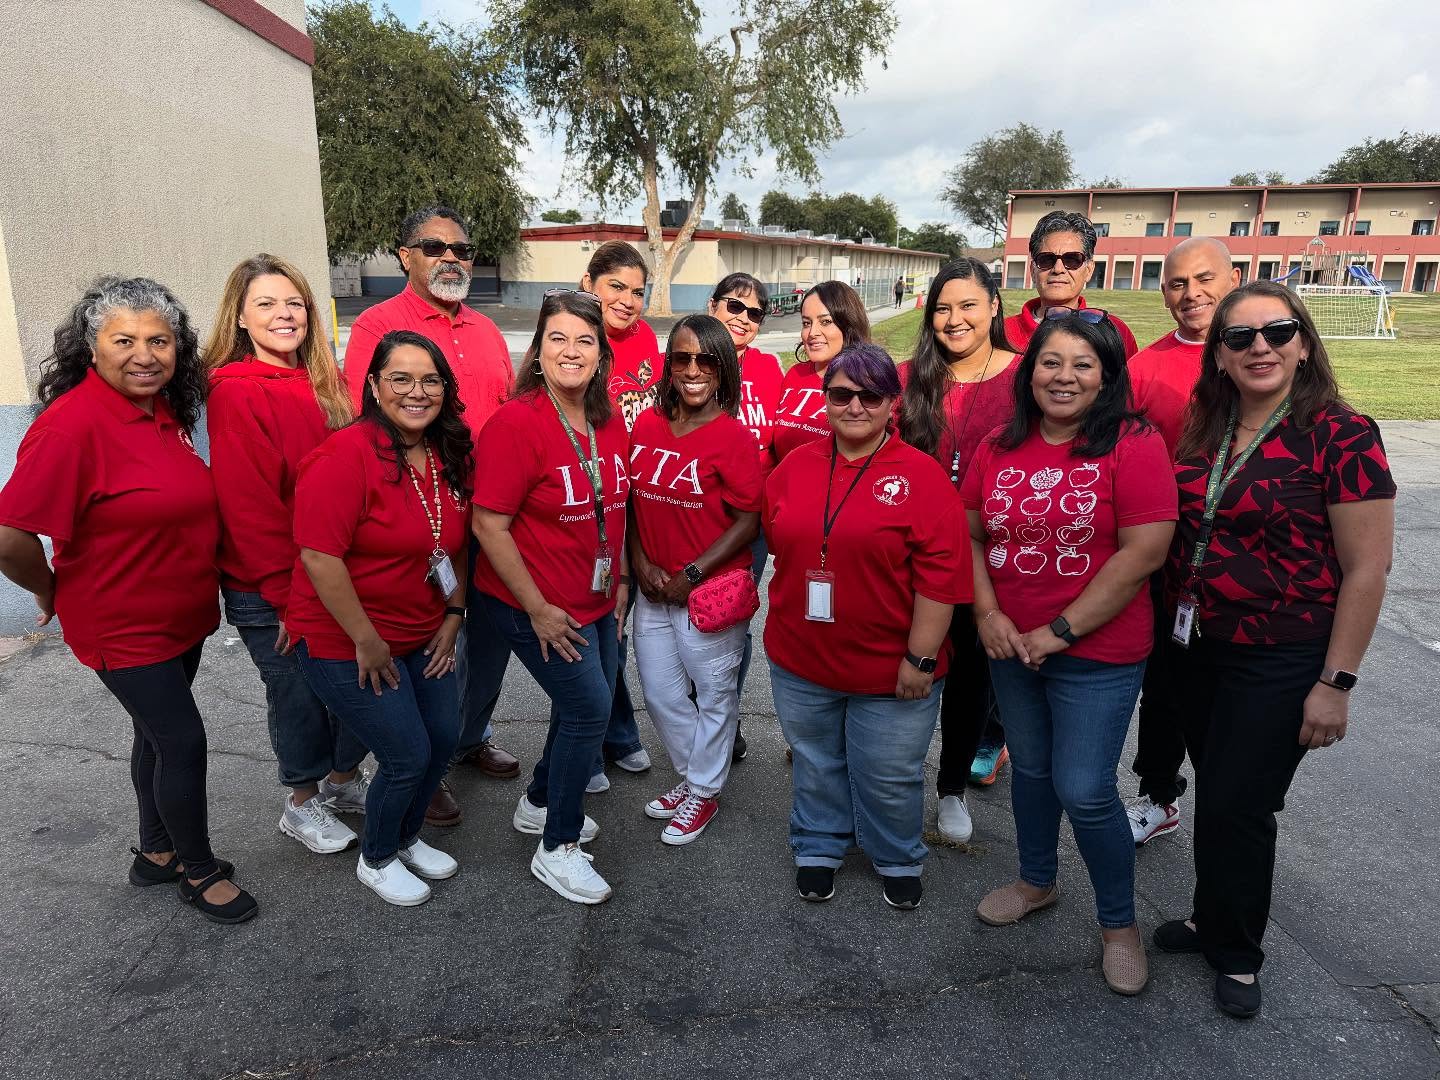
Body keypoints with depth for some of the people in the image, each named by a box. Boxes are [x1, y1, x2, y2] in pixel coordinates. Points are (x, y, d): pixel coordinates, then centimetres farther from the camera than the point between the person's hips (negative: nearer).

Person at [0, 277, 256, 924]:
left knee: (158, 733, 20)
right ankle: (198, 871, 22)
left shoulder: (164, 410, 1)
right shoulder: (72, 423, -24)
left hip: (180, 615, 8)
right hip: (123, 627, -8)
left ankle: (156, 853, 40)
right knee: (183, 741, 0)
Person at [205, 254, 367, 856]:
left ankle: (344, 780, 39)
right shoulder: (235, 392, -15)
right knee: (297, 693, 10)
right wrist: (286, 595, -16)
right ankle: (303, 804, 33)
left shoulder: (322, 383, 5)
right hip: (269, 591, -6)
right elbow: (248, 506, -17)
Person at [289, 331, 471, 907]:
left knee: (444, 739, 14)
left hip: (423, 636, 7)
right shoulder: (346, 454, -22)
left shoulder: (451, 458, 1)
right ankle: (376, 859, 29)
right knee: (408, 757, -1)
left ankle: (406, 837, 42)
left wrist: (453, 615, 5)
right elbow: (320, 557, -26)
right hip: (346, 642, -7)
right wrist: (368, 641, -21)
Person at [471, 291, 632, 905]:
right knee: (589, 708, -5)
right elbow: (489, 526, -21)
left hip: (597, 601, 8)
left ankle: (539, 804, 43)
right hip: (535, 605, -7)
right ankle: (556, 849, 16)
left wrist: (621, 581, 12)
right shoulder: (516, 423, -21)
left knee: (587, 704, 17)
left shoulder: (610, 423, 1)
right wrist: (539, 609, -20)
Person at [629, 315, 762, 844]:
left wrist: (691, 575, -17)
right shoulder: (646, 426, 1)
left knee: (714, 694, 12)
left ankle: (704, 791, 33)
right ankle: (692, 776, 40)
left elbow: (748, 522, -15)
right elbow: (634, 501, 8)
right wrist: (640, 563, -5)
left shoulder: (735, 437, -14)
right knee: (660, 693, 17)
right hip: (653, 589, 6)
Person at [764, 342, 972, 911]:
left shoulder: (921, 475, -13)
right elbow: (775, 538, 14)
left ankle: (897, 860, 40)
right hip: (801, 660, 4)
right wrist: (791, 615, 13)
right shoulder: (795, 466, 1)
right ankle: (818, 848, 44)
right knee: (816, 763, 21)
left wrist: (921, 658, -16)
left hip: (891, 667, -3)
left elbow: (940, 576, -16)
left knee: (888, 776, 13)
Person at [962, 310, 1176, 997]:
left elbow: (1145, 552, -18)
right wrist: (988, 613, -8)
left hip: (1097, 654, -5)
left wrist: (1060, 631, -17)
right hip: (1011, 648, 5)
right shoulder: (998, 449, 2)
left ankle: (1118, 922, 24)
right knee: (1031, 769, 20)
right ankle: (1036, 881, 44)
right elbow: (969, 534, 6)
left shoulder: (1135, 445, -13)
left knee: (1084, 790, -2)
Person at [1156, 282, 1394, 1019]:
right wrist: (1172, 625, 5)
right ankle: (1212, 920, 39)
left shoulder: (1340, 435, -14)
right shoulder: (1203, 433, 3)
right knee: (1212, 794, 18)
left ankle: (1236, 953, 28)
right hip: (1197, 648, 5)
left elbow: (1366, 570, -13)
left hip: (1280, 662, -5)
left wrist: (1335, 683, -13)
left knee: (1237, 806, 4)